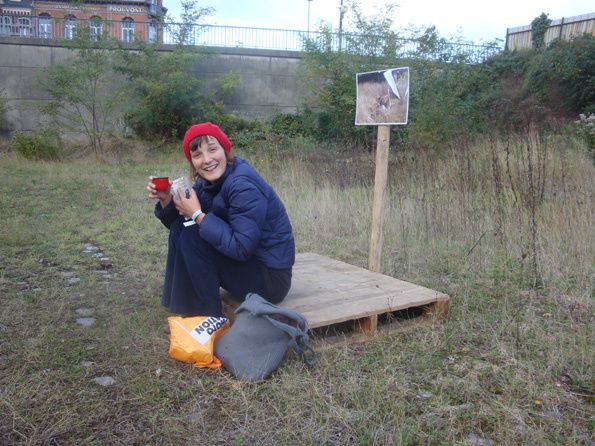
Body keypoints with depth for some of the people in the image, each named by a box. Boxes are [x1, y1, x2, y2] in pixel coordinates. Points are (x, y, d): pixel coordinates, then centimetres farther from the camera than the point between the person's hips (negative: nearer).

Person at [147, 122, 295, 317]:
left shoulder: (244, 185, -23)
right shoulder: (207, 182, 3)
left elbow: (241, 248, -29)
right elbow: (180, 220, 8)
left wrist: (198, 215, -22)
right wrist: (166, 200, -12)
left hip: (270, 277, -9)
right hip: (244, 262, 9)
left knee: (191, 235, -19)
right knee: (179, 227, 3)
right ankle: (185, 311, 10)